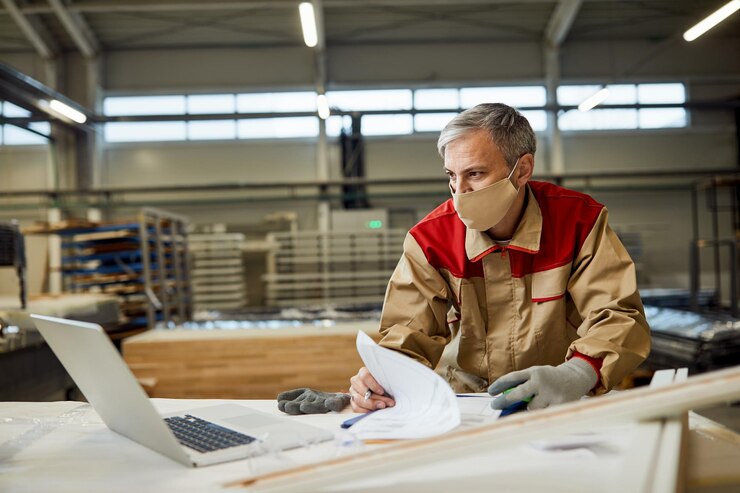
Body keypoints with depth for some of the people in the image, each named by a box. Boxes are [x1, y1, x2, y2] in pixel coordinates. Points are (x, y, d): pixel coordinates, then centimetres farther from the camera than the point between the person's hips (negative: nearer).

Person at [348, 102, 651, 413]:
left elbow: (620, 318, -13)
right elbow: (410, 337, -7)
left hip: (559, 411, 1)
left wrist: (575, 375, -34)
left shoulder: (578, 221, -8)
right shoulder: (429, 239, -6)